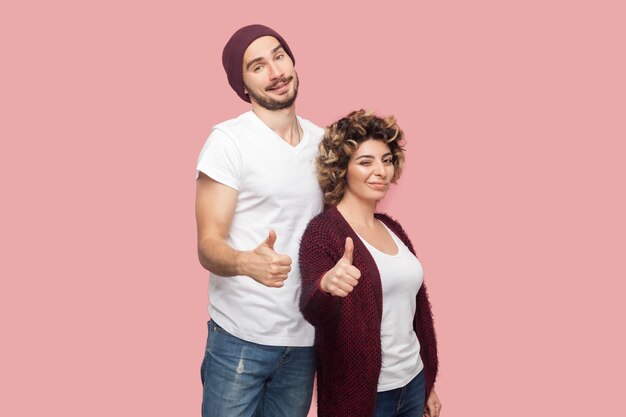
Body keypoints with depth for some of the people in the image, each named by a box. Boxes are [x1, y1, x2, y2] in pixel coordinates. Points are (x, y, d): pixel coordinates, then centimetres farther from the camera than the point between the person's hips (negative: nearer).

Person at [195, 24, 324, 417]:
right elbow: (208, 245, -15)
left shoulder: (322, 140, 7)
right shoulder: (229, 140, -11)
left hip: (305, 338, 5)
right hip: (241, 338, -5)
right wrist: (246, 262, -36)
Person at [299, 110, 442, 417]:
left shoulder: (392, 228, 7)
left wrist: (428, 384, 16)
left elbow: (415, 308, 13)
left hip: (413, 383, 6)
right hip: (361, 392, -6)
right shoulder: (323, 230, -13)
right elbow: (312, 311, -26)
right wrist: (326, 285, -48)